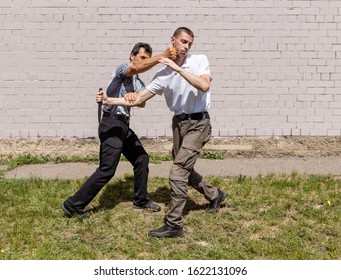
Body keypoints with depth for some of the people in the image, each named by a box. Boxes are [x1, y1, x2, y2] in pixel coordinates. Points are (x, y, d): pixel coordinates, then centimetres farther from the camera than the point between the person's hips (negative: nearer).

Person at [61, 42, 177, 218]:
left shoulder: (138, 83, 19)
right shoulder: (123, 69, -7)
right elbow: (136, 68, -31)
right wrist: (162, 56, -36)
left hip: (123, 125, 9)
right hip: (112, 124, -9)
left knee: (142, 159, 14)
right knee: (107, 170, -10)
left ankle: (141, 200, 30)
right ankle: (73, 205, -2)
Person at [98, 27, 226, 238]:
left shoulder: (200, 60, -7)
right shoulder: (163, 74, 1)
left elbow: (204, 86, -26)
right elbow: (138, 100, 0)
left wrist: (178, 68, -26)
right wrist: (110, 100, -11)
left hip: (198, 123, -6)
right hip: (178, 123, 6)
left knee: (178, 172, -13)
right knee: (185, 170, 18)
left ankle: (174, 225, -5)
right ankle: (215, 195, 44)